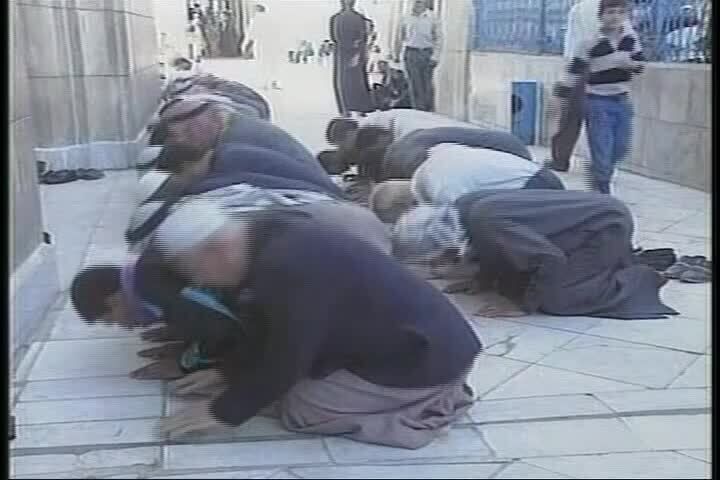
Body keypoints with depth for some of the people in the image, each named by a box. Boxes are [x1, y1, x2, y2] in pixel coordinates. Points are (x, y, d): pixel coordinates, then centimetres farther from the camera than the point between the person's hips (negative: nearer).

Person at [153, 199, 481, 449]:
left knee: (297, 409, -4)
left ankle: (419, 417, -3)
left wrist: (223, 412, -7)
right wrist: (228, 372, 19)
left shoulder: (287, 268, -27)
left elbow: (284, 360, -19)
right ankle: (435, 396, 15)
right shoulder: (272, 238, 4)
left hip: (425, 360, -10)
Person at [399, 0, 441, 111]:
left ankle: (429, 110, 9)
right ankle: (418, 109, 2)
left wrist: (435, 55, -6)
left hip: (427, 53, -1)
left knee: (427, 84, 0)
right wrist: (403, 54, 9)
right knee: (415, 83, -3)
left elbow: (437, 39, 3)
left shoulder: (432, 18, 4)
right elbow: (402, 37, 16)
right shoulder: (407, 19, 9)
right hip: (411, 53, 1)